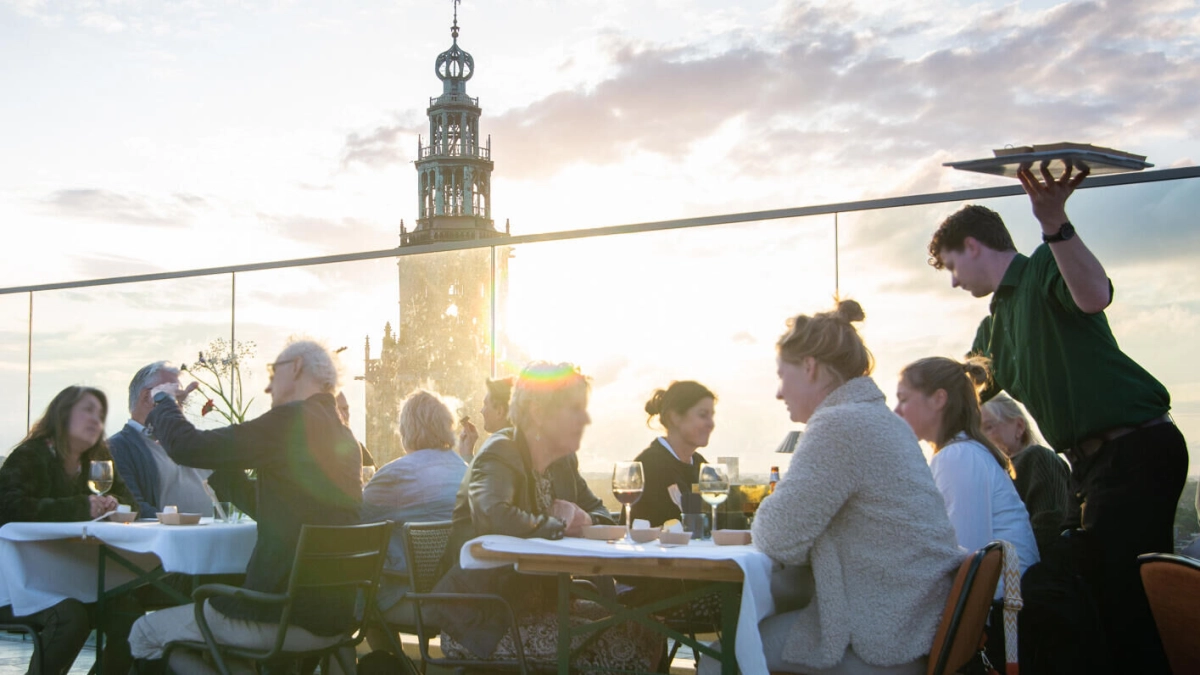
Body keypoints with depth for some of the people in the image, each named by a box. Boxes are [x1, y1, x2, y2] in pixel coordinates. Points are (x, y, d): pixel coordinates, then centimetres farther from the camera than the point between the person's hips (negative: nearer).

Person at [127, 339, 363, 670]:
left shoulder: (292, 420, -15)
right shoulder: (346, 439, 11)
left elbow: (187, 447, -13)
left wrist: (163, 400, 5)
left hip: (283, 617, -9)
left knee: (144, 634, 7)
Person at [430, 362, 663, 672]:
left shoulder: (561, 464, 10)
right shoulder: (500, 455, -15)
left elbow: (601, 514, 18)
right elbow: (492, 515, -35)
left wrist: (583, 520, -7)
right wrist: (559, 526, -19)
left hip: (538, 604, 8)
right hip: (484, 620, -8)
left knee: (646, 632, -4)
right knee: (622, 648, -19)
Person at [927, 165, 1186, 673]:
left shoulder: (1046, 269, -6)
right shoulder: (993, 327, 21)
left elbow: (1094, 297, -30)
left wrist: (1055, 223, -42)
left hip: (1136, 448, -10)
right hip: (1092, 460, 10)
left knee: (1122, 600, -13)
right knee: (1082, 592, 16)